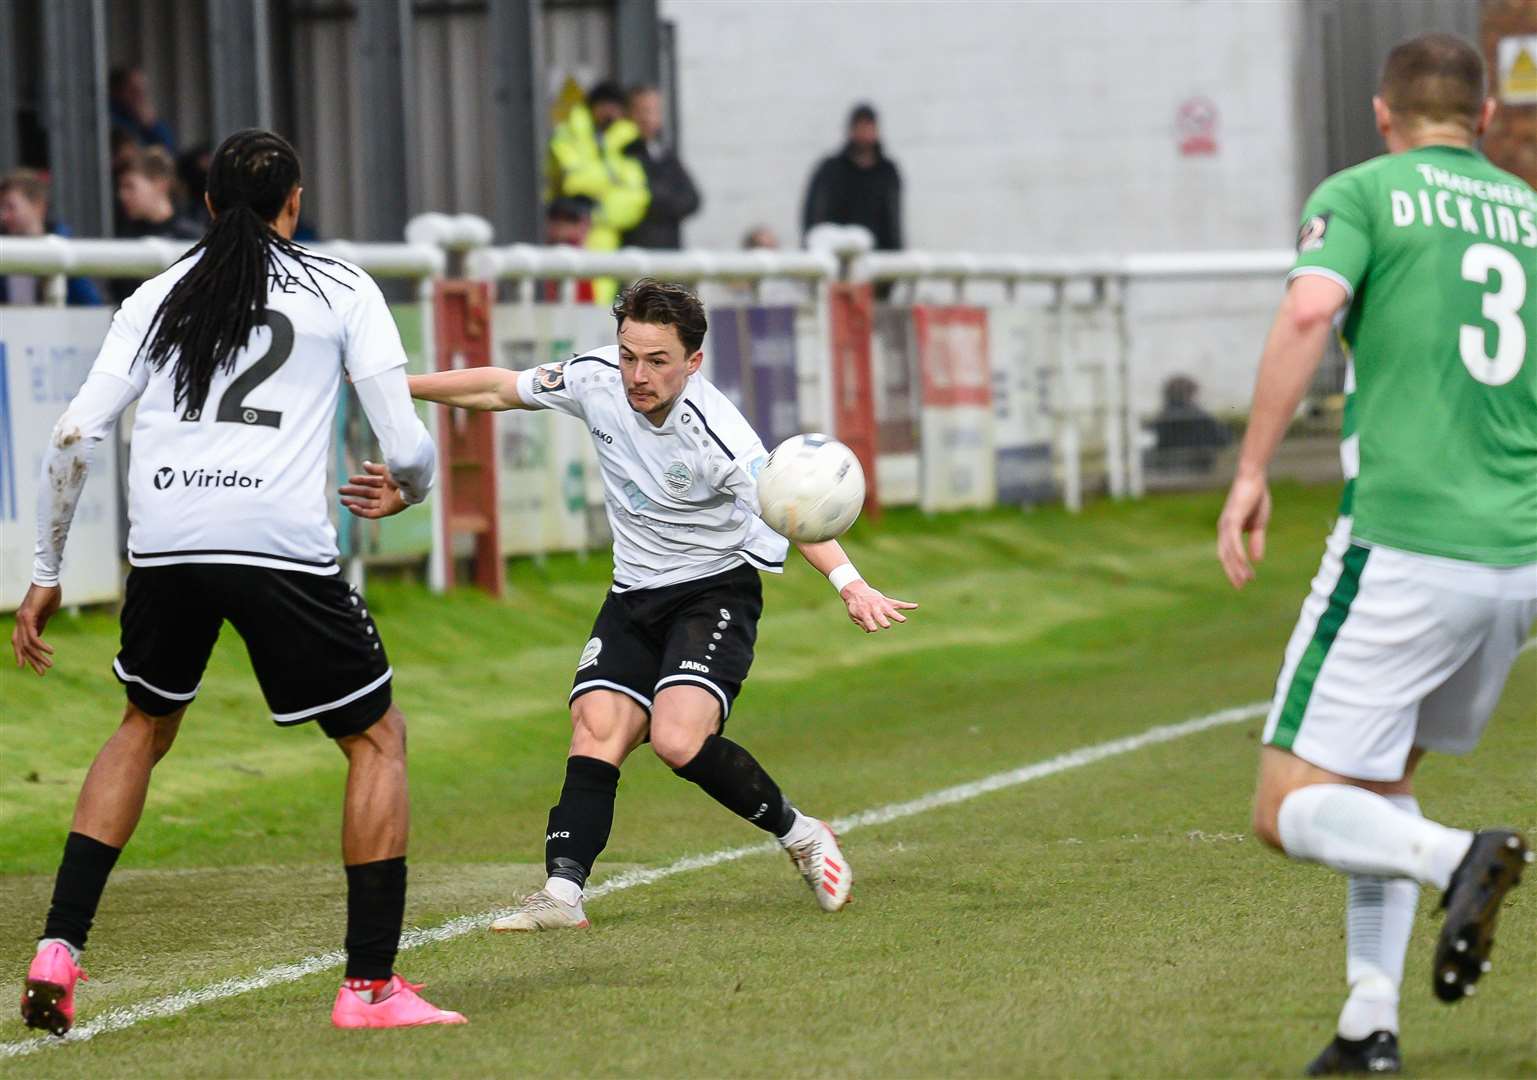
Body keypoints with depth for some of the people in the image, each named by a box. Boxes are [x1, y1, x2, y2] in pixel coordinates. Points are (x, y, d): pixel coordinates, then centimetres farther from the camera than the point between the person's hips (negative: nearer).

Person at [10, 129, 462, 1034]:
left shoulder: (159, 297, 17)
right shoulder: (343, 289, 9)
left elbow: (74, 439, 11)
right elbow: (406, 446, 3)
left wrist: (46, 577, 18)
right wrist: (410, 485, 27)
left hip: (164, 546, 4)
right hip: (283, 544, -4)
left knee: (146, 726, 27)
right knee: (378, 739, 12)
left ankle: (59, 949, 15)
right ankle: (370, 985, 5)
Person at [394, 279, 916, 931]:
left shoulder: (713, 433, -26)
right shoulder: (596, 381, -10)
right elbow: (499, 390, 7)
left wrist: (849, 584, -50)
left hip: (716, 588, -5)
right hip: (634, 594, 6)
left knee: (679, 739, -23)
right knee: (596, 733, -12)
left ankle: (799, 835, -2)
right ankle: (562, 893, -17)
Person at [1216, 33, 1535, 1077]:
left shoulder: (1361, 194, 1)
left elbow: (1310, 308, -17)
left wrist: (1253, 470, -14)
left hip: (1402, 550, -6)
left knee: (1292, 810, -1)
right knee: (1383, 777, 23)